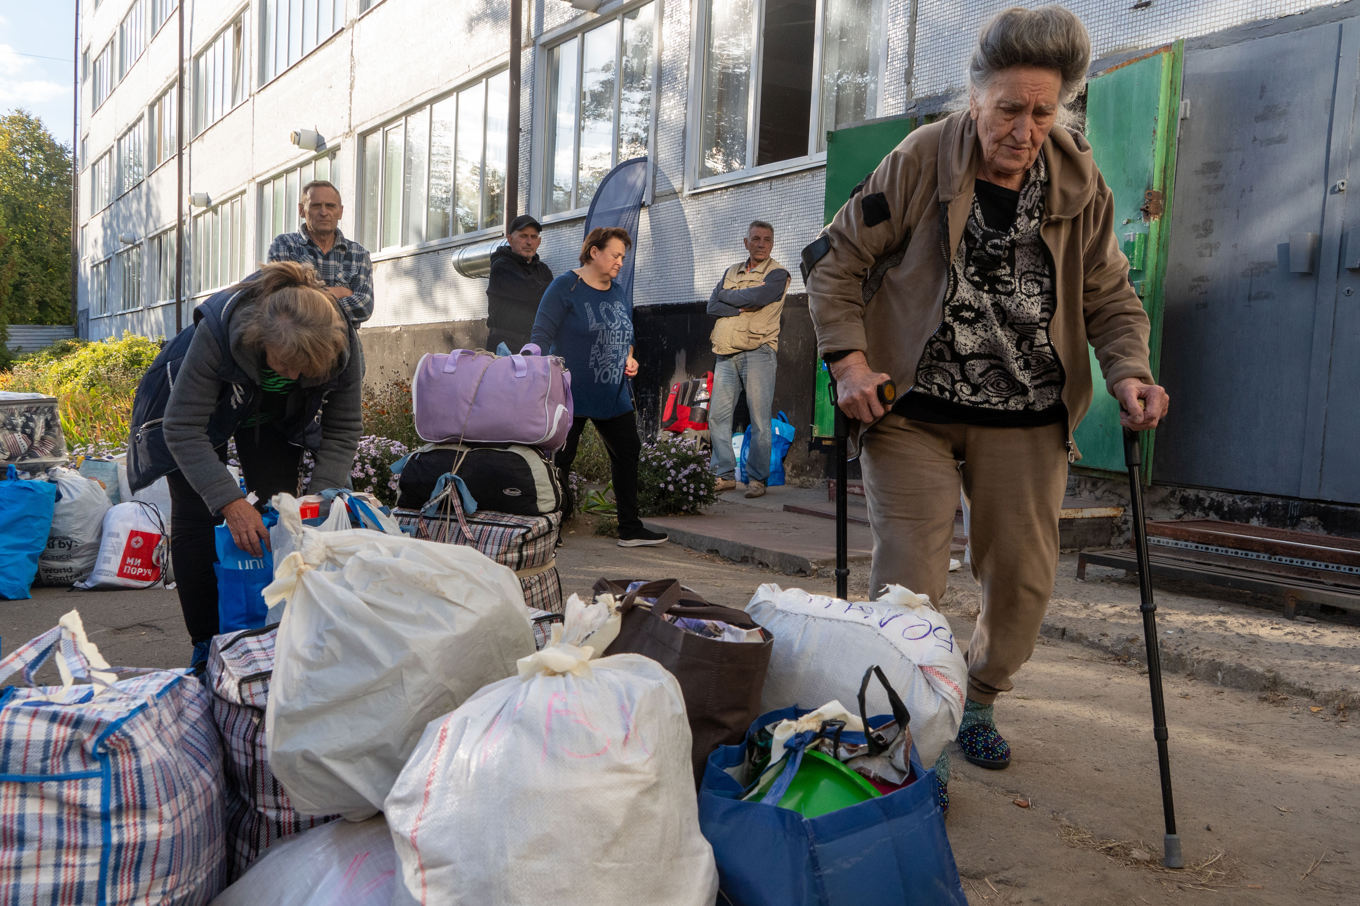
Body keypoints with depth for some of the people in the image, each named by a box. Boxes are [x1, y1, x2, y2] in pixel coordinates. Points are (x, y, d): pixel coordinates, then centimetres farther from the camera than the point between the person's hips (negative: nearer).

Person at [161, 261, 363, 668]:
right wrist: (231, 502, -45)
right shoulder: (216, 332, -43)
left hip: (275, 418, 2)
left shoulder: (343, 345, -34)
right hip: (199, 404, -2)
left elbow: (342, 430, -20)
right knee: (195, 520, -7)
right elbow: (183, 429, -37)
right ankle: (207, 644, 4)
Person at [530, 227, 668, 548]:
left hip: (614, 396, 7)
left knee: (627, 455, 10)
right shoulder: (565, 287, -8)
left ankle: (630, 529, 20)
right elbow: (541, 336, -13)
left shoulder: (617, 292, 14)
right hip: (570, 395, -7)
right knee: (558, 462, -1)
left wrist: (628, 358, 5)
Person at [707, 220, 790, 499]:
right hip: (726, 353, 5)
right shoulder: (732, 272, 19)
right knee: (718, 416, 2)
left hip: (757, 353, -5)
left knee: (759, 419, -5)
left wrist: (726, 295, 0)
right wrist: (742, 307, -9)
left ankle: (757, 478, 1)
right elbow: (712, 305, 6)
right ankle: (725, 475, 10)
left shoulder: (777, 274, 3)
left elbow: (756, 297, -16)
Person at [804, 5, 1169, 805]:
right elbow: (836, 260, -2)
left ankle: (978, 702, 36)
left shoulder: (1081, 184, 1)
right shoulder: (921, 161, -8)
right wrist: (849, 358, -14)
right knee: (909, 580, -5)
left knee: (1026, 580, 10)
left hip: (1026, 418, 4)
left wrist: (1128, 371, -12)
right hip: (913, 410, -3)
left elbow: (1110, 296, 8)